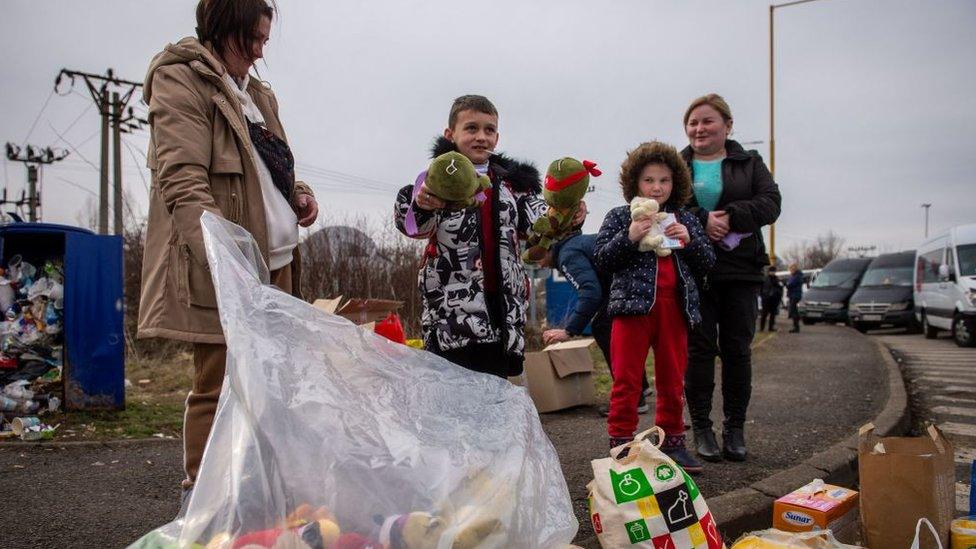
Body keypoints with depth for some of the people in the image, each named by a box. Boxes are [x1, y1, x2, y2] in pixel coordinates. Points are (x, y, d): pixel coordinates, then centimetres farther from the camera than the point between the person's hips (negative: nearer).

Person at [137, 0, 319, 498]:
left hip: (275, 257, 8)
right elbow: (182, 180, -17)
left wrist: (298, 195, 6)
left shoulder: (257, 94, 21)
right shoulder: (180, 81, -4)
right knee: (217, 387, -2)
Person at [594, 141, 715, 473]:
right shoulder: (620, 217, 5)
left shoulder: (685, 219, 14)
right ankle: (621, 443, 7)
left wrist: (689, 240, -6)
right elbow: (602, 260, -1)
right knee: (626, 380, -2)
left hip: (675, 308, 4)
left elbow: (707, 264, 13)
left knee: (673, 380, 11)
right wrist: (629, 237, -16)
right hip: (634, 306, -3)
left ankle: (672, 442, 23)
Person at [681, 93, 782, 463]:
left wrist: (730, 217, -16)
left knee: (738, 349, 4)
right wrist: (701, 220, -19)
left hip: (740, 270, 1)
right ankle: (701, 428, 9)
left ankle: (735, 428, 14)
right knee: (699, 349, 0)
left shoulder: (749, 164, 13)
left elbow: (770, 203, -1)